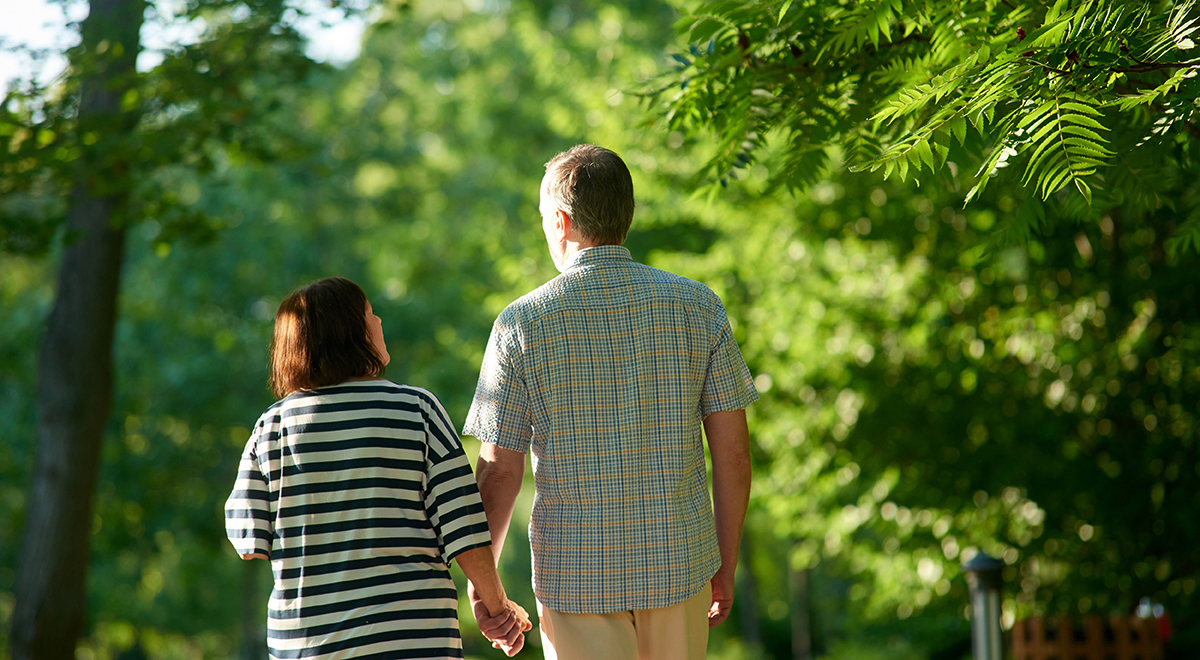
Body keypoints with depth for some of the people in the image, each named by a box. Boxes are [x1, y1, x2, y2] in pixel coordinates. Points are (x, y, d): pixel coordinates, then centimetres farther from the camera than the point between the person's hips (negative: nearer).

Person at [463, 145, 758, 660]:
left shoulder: (522, 323, -6)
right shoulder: (699, 307, -1)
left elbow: (500, 471, -5)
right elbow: (733, 454, -1)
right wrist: (726, 565, 10)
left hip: (574, 572, -2)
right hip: (679, 563, 2)